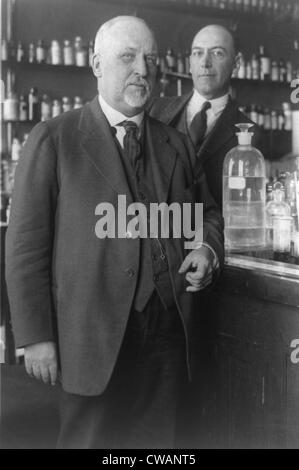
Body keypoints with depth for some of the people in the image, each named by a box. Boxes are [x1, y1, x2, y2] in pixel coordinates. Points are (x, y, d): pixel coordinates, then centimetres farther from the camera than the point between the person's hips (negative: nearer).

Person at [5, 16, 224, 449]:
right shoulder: (53, 139, -2)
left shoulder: (174, 143, 12)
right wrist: (36, 337, -9)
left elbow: (205, 211, 23)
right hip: (93, 338, -4)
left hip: (168, 333, 4)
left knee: (158, 443, 12)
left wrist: (208, 250, 0)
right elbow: (26, 245, -5)